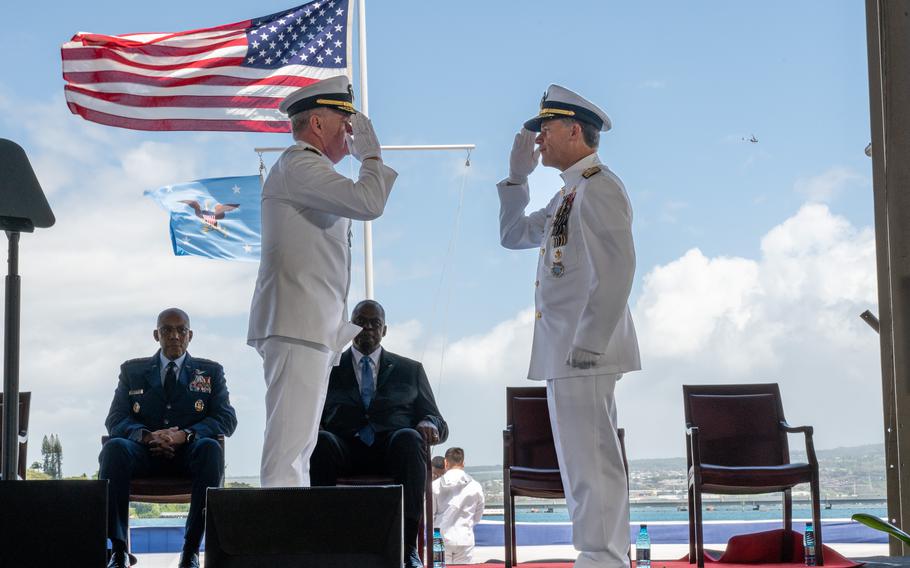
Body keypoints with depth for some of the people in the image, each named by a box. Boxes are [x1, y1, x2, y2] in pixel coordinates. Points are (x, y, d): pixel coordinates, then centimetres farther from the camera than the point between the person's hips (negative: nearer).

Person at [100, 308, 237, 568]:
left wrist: (184, 435, -18)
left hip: (189, 453, -1)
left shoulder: (211, 372, 13)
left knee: (211, 448, -36)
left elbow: (227, 419, 1)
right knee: (114, 448, -33)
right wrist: (147, 436, -19)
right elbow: (115, 420, 5)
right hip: (144, 453, 1)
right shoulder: (132, 370, 15)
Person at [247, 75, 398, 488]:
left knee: (298, 452, 8)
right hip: (295, 329, -11)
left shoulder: (307, 170, 27)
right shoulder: (297, 164, -7)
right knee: (287, 453, -16)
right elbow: (368, 202, -21)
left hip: (311, 330, 11)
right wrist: (370, 153, -2)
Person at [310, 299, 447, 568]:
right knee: (319, 441, -35)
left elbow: (439, 424, 19)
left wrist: (430, 425, -7)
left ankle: (407, 546, -40)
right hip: (344, 450, 0)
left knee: (409, 438, -36)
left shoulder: (410, 370, 23)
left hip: (392, 451, 0)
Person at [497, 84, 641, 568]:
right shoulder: (568, 194, 19)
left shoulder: (598, 187, -11)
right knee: (588, 465, 13)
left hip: (583, 349, -10)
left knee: (592, 464, -9)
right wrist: (518, 176, 18)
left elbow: (616, 272, -20)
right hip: (563, 350, 10)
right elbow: (513, 235, 29)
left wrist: (587, 345, -23)